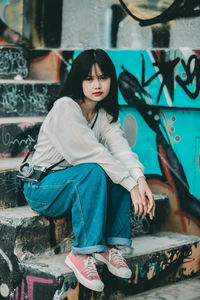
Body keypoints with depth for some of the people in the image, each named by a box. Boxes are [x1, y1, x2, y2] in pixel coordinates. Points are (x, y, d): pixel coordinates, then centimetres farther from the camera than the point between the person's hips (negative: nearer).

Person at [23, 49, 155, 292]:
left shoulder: (106, 114, 3)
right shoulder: (65, 107, -20)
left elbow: (121, 149, -15)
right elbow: (93, 153, -28)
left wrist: (140, 180, -33)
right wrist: (131, 185, -32)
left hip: (75, 183, 7)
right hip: (41, 189, -7)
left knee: (121, 171, -17)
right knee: (94, 172, -33)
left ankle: (110, 245, -13)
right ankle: (81, 254, -28)